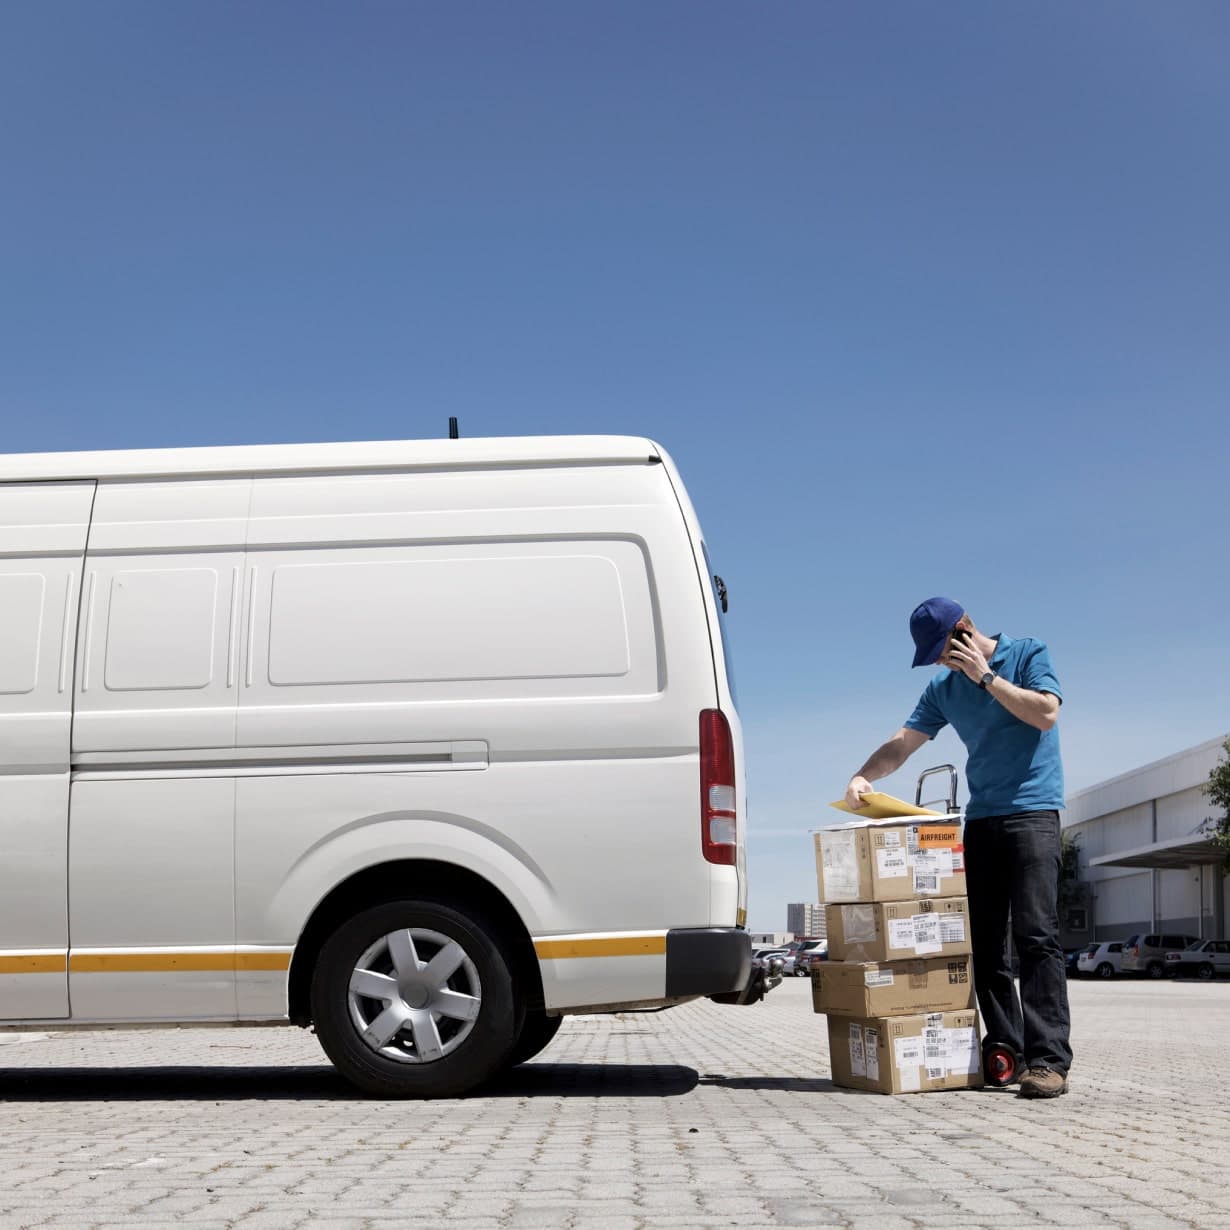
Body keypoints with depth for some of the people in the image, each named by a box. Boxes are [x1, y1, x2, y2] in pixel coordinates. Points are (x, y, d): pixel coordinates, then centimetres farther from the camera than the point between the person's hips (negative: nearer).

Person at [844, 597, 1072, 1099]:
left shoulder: (1028, 654, 1)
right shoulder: (943, 688, 14)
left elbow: (1045, 714, -13)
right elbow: (902, 743, 9)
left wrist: (985, 676, -10)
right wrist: (863, 776, -9)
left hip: (1031, 811, -6)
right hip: (980, 819, 6)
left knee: (1036, 935, -15)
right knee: (982, 943, 2)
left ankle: (1049, 1060, -17)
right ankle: (1005, 1048, 7)